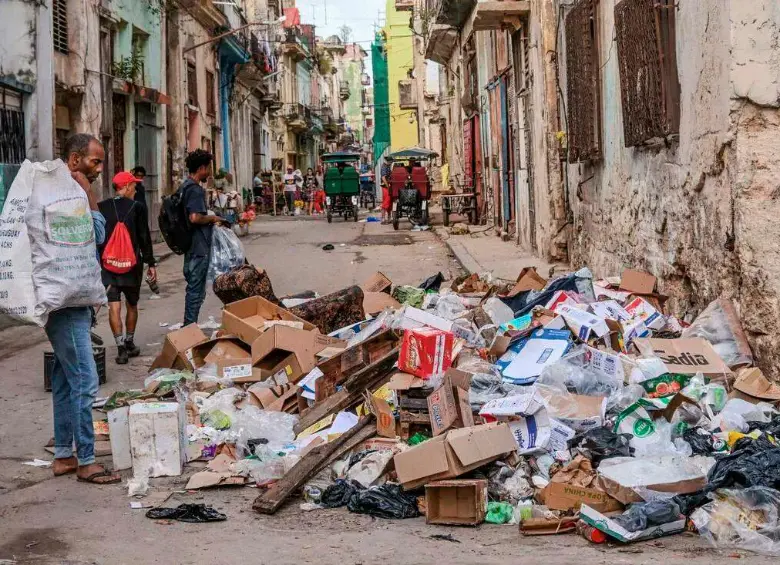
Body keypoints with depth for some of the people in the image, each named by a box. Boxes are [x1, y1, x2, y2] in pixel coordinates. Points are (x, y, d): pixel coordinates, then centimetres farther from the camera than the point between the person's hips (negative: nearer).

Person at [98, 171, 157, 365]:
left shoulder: (101, 208, 1)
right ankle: (129, 343, 27)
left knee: (114, 307, -2)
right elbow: (144, 238, -4)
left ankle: (121, 348, -9)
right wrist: (151, 263, 2)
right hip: (132, 264, -1)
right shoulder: (137, 207, -5)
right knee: (132, 305, 16)